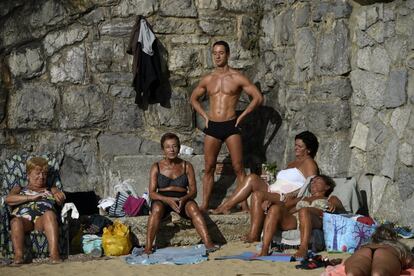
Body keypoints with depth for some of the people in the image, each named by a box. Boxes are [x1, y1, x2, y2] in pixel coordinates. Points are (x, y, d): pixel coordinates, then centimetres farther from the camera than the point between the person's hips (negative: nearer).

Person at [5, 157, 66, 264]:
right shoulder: (19, 189, 33)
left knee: (49, 214, -36)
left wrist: (58, 194, -6)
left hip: (42, 220, 0)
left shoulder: (50, 189, 37)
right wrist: (31, 197, -2)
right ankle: (18, 255, -52)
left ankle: (54, 253, -52)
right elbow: (8, 199, 11)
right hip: (23, 218, 0)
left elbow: (61, 199, 19)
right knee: (16, 221, -36)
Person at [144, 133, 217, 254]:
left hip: (182, 200, 1)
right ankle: (148, 246, -38)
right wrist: (168, 200, -21)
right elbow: (152, 193, -3)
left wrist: (184, 198, -21)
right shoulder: (156, 167, 5)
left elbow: (193, 190, 3)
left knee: (193, 207, -32)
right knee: (157, 209, -35)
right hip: (162, 200, -1)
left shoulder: (187, 166, 8)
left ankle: (208, 243, -42)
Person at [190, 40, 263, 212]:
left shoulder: (237, 78, 0)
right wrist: (205, 116, 13)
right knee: (208, 168, 4)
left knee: (238, 168, -5)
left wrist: (242, 116, -3)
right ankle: (205, 205, 8)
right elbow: (194, 98, 26)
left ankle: (244, 205, -4)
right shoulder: (207, 80, 11)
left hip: (231, 126, -3)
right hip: (212, 127, 4)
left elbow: (258, 97, -1)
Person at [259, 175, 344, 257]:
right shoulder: (301, 199, 42)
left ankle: (303, 249, -52)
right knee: (274, 208, -30)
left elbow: (341, 209, 14)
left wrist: (334, 207, -10)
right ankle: (264, 250, -43)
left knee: (304, 211, -39)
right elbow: (284, 204, 28)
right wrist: (269, 203, 5)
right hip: (291, 220, 3)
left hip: (316, 221, -3)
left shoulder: (331, 199, 34)